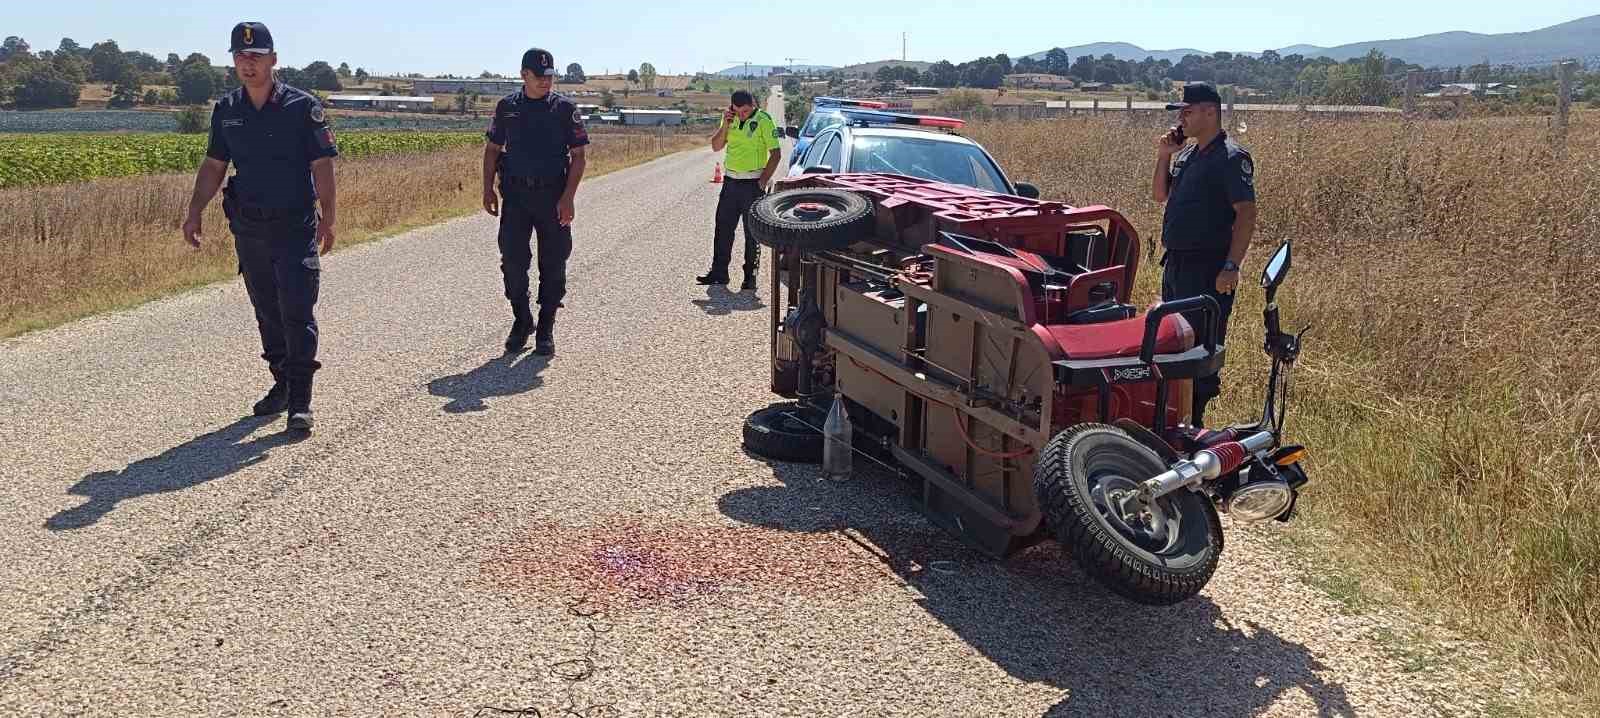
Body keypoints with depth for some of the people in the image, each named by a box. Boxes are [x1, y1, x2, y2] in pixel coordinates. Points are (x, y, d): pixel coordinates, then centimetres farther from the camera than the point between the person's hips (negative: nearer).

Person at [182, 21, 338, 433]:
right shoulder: (226, 110, 8)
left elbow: (322, 165, -8)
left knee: (297, 312, -9)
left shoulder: (303, 106, -6)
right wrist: (195, 212, 5)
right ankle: (282, 384, 26)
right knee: (267, 313, 12)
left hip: (295, 228, -5)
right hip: (248, 229, 5)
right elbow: (213, 166, 14)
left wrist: (327, 218, -15)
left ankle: (300, 401, -4)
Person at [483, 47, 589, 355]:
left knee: (552, 266, 2)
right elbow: (492, 149, 14)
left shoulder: (565, 108, 0)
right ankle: (521, 322, 17)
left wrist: (568, 197, -12)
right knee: (512, 262, -2)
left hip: (553, 197, -1)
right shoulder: (507, 107, 7)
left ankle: (545, 330, 13)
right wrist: (488, 189, 4)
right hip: (515, 196, 2)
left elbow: (578, 156, -2)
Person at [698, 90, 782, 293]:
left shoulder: (763, 121, -9)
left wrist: (763, 181, -13)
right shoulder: (731, 119, 8)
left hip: (752, 183, -5)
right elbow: (716, 147, 6)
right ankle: (719, 272, 15)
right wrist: (725, 125, -7)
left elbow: (776, 153, -9)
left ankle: (750, 276, 7)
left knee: (752, 232, 0)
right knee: (723, 227, 7)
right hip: (731, 181, 5)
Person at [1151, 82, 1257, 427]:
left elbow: (1246, 214, -17)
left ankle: (1195, 419, 0)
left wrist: (1231, 266, -24)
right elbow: (1161, 195, 22)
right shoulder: (1186, 154, 14)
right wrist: (1164, 156, 8)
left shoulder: (1231, 158, -12)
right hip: (1175, 262, 9)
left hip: (1207, 268, -9)